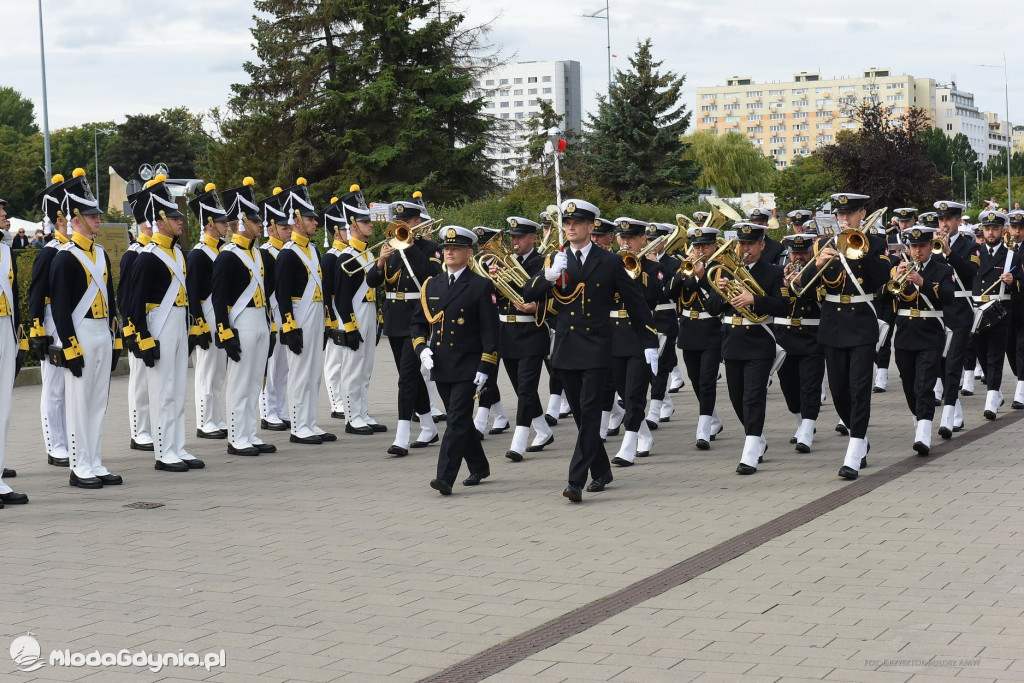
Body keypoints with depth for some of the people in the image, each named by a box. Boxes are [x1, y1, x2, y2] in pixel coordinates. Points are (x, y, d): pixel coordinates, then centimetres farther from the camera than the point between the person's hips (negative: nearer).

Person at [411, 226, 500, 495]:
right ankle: (479, 467, 31)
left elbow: (490, 331, -8)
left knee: (457, 421, -10)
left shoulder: (481, 286, -5)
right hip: (441, 367, 6)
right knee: (459, 420, 15)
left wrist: (485, 368, -14)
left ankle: (445, 478, -15)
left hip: (467, 367, -6)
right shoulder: (432, 285, 10)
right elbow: (417, 321, 18)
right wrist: (421, 348, 0)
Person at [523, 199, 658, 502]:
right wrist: (550, 276, -21)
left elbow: (635, 301, 3)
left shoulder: (609, 262, -1)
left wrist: (650, 342, 0)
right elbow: (528, 295, -1)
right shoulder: (556, 261, 8)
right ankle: (601, 471, 26)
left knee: (589, 412, -12)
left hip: (596, 349, -4)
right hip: (566, 349, 4)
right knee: (581, 414, 11)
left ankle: (577, 481, -15)